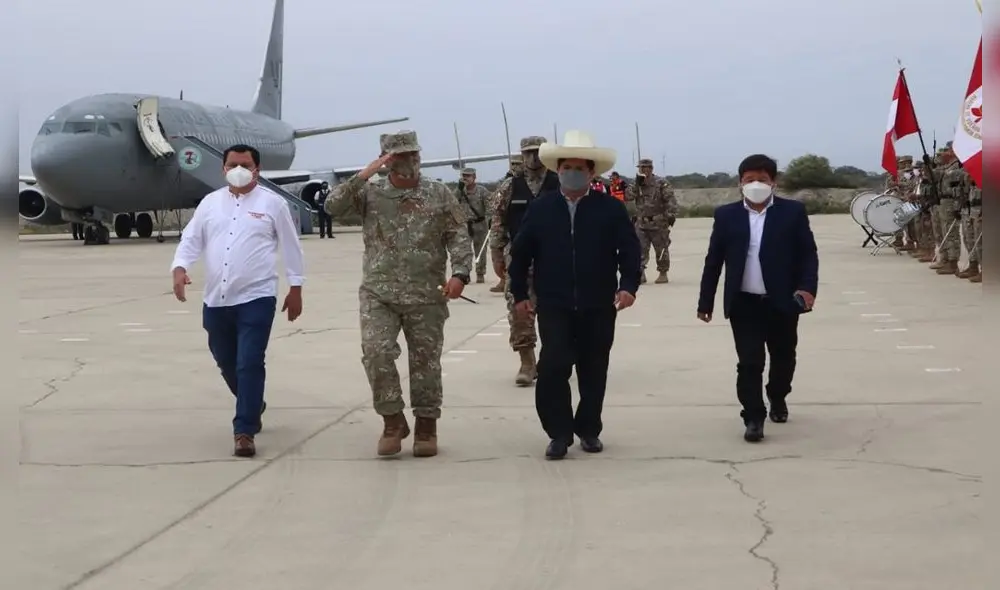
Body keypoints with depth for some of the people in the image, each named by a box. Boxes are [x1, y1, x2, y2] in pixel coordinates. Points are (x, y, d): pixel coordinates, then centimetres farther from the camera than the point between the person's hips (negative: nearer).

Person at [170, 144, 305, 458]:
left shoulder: (272, 203, 0)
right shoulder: (210, 202, 10)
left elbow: (291, 247, 4)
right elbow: (191, 240, 7)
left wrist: (296, 288, 4)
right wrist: (180, 267, -12)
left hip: (256, 298, -5)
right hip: (216, 300, 5)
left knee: (249, 364, -10)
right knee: (227, 364, 17)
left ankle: (244, 431, -5)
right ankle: (253, 406, 43)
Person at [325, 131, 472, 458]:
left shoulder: (440, 194, 3)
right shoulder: (370, 192, 4)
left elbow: (459, 237, 1)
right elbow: (332, 204, -10)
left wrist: (459, 273, -14)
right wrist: (363, 175, -17)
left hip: (426, 296, 0)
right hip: (378, 295, 0)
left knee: (426, 362, 5)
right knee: (376, 353, -14)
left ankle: (426, 426, 21)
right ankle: (393, 420, 5)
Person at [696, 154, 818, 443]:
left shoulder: (793, 212, -1)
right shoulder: (726, 215, 2)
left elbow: (808, 254, -2)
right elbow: (713, 261, 4)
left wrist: (808, 286, -17)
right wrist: (705, 301, 3)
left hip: (782, 302, 1)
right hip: (744, 303, -1)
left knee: (783, 358, 16)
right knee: (749, 362, -5)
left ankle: (777, 398, 42)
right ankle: (754, 418, 1)